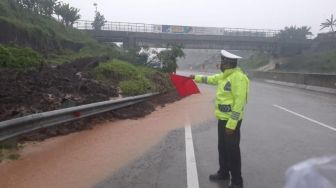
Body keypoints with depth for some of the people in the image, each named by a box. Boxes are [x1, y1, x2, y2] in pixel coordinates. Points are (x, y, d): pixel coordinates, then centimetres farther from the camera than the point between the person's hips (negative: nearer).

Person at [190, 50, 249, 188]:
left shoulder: (238, 77, -21)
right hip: (222, 118, 9)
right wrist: (196, 77, 37)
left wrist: (231, 124, -26)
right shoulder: (224, 76, 8)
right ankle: (223, 173, 36)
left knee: (232, 151, 0)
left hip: (231, 121, -9)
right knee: (222, 148, 19)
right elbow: (210, 79, 29)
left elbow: (239, 103, -25)